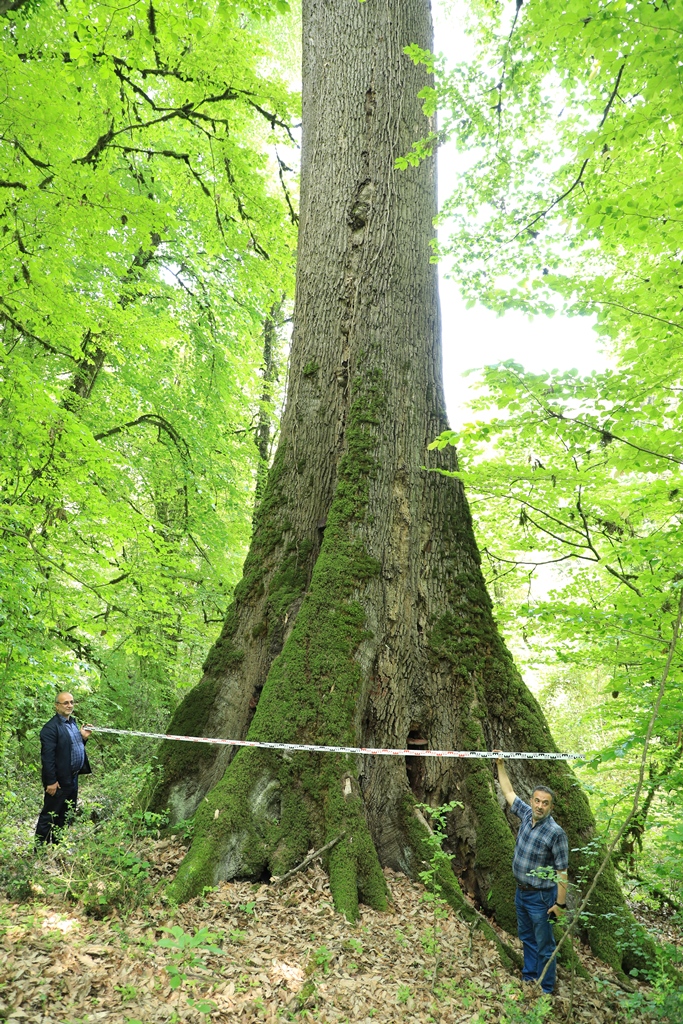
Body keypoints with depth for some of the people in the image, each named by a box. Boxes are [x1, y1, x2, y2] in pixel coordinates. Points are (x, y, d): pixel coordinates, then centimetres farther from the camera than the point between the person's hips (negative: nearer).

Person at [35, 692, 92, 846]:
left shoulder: (73, 722, 10)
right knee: (48, 816, 4)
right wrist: (51, 781, -21)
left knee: (65, 816, 19)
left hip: (73, 779, 9)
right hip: (59, 781, -9)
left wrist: (83, 738, 0)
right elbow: (47, 756, -20)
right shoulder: (51, 727, -18)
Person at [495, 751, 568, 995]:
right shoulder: (526, 815, -4)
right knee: (527, 938, 22)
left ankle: (546, 989, 22)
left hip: (541, 897, -7)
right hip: (521, 892, 7)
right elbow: (508, 792, 8)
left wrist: (560, 903, -18)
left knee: (544, 945, 8)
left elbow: (562, 871, -19)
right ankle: (529, 978, 38)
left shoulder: (556, 833, -22)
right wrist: (500, 765, 6)